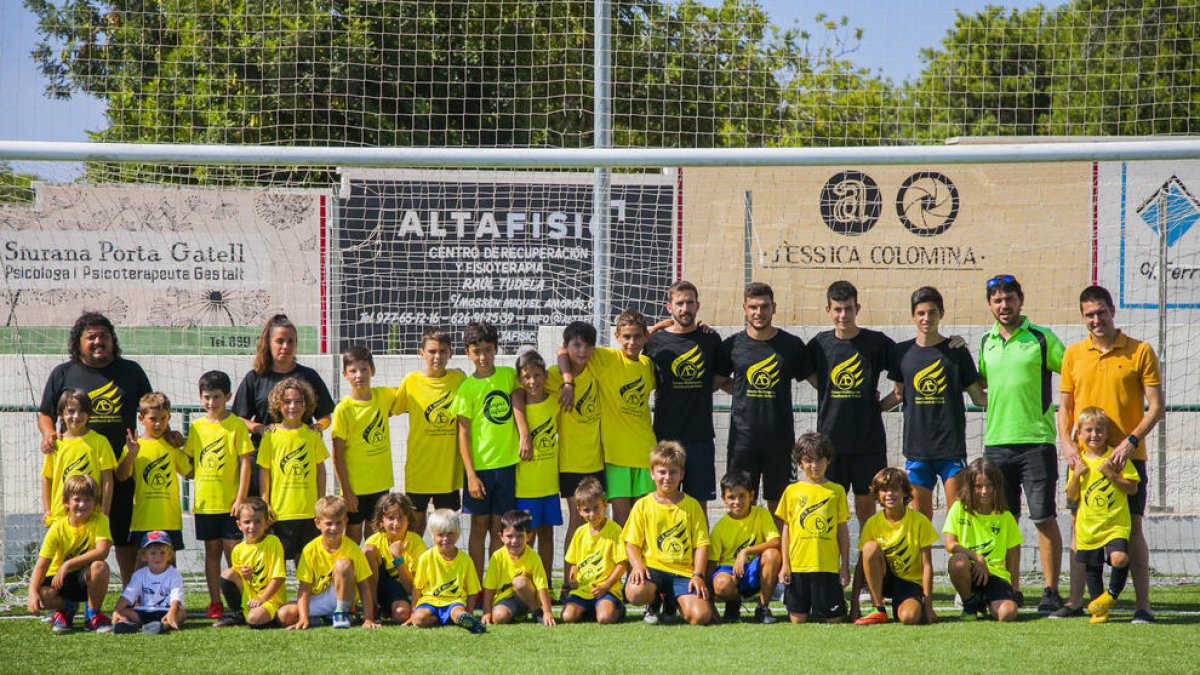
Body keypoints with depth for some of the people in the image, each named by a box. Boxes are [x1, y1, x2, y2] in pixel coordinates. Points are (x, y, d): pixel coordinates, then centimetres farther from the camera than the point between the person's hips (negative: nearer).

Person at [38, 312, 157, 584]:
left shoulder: (130, 371, 12)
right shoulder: (63, 374, 8)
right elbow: (45, 413, 11)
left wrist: (165, 433, 3)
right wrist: (48, 434, -9)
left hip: (122, 467, 1)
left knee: (126, 536, 6)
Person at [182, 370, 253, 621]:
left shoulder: (236, 425, -4)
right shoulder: (197, 426, 8)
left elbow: (245, 463, -7)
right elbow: (188, 462, 16)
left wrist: (241, 498, -11)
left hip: (229, 503, -4)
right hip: (204, 502, 4)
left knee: (233, 551, -3)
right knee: (211, 551, 8)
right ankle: (214, 604, 13)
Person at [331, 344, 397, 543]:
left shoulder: (383, 396, 0)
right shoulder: (344, 409, -12)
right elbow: (337, 455, -11)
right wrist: (346, 491, -13)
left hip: (381, 483, 4)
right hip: (355, 487, -4)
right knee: (354, 534, 5)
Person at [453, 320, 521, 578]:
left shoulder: (509, 374, 3)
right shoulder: (467, 387, -6)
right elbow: (463, 434, -6)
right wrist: (471, 475, -11)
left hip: (507, 463, 3)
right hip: (480, 466, -3)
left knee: (499, 529, 8)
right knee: (479, 528, 3)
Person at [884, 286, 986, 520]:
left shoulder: (956, 352, 0)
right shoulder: (903, 352, 6)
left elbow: (978, 397, 4)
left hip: (951, 446, -2)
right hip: (916, 447, 2)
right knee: (920, 514, 5)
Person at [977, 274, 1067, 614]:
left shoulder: (1042, 338, -2)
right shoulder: (986, 342, 13)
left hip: (1036, 441, -5)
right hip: (996, 442, 5)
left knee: (1044, 518, -4)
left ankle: (1051, 591, 0)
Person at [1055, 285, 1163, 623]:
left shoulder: (1140, 352, -2)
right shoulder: (1073, 354, 9)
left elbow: (1155, 405, -3)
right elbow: (1065, 405, 14)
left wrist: (1132, 441, -16)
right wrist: (1066, 443, -2)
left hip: (1127, 456, -3)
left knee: (1133, 526, -3)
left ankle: (1143, 604, 1)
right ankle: (1075, 601, 11)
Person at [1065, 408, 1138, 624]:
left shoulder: (1116, 457, -3)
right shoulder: (1079, 461, 6)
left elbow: (1132, 488, -4)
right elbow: (1071, 496, 10)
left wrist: (1111, 474, -15)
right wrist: (1076, 475, -6)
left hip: (1115, 523, -3)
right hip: (1088, 526, 3)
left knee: (1119, 558, -24)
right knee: (1092, 568, 8)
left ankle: (1113, 593, 3)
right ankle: (1099, 609, 25)